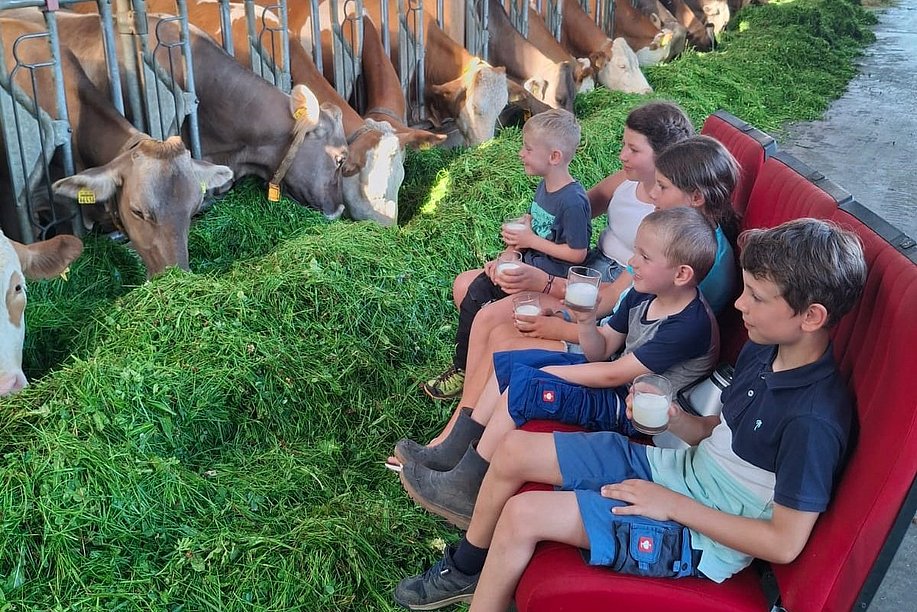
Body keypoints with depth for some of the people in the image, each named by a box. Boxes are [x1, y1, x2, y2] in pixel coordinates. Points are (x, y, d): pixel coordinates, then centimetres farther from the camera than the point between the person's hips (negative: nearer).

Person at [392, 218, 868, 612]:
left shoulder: (814, 421, -27)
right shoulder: (763, 348, -2)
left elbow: (785, 544, -23)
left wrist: (672, 505, -20)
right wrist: (673, 418, -9)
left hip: (703, 534, -8)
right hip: (677, 465, 8)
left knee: (522, 514, -20)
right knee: (514, 451, 1)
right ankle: (466, 569, 25)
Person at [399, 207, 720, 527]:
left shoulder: (690, 326, -27)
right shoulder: (644, 295, -1)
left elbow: (614, 374, -24)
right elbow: (601, 350, 5)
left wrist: (549, 372, -14)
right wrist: (586, 322, -17)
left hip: (627, 410, -10)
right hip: (612, 378, 10)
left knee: (522, 386, -24)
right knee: (507, 363, 4)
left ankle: (465, 488, -10)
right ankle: (454, 451, 11)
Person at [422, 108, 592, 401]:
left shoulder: (573, 201, -21)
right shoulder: (545, 186, 7)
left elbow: (577, 254, -20)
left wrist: (530, 240, -15)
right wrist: (510, 252, -3)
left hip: (551, 277, -10)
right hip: (528, 262, 10)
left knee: (476, 292, -17)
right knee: (464, 282, 1)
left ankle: (463, 369, 0)